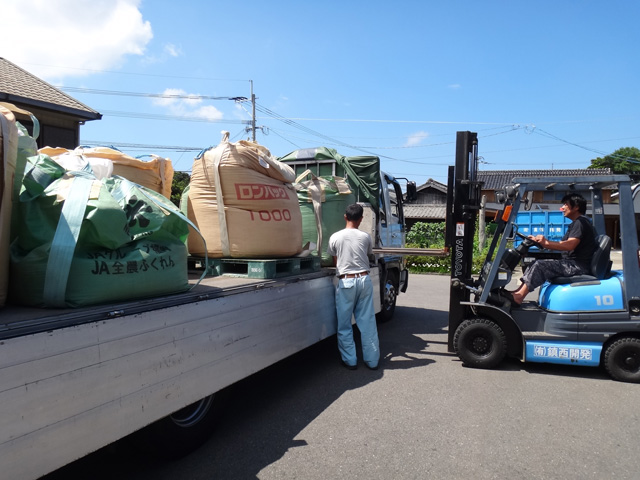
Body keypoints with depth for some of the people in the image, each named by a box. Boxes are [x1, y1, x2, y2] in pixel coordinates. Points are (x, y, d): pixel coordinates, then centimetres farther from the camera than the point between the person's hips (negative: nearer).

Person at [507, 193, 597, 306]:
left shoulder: (580, 222, -11)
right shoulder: (576, 223, 21)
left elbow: (570, 245, -25)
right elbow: (562, 245, 16)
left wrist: (546, 243, -29)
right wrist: (539, 241, 9)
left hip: (578, 266, -10)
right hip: (572, 263, 10)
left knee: (540, 265, -22)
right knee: (537, 264, 4)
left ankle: (518, 297, -23)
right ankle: (518, 292, -5)